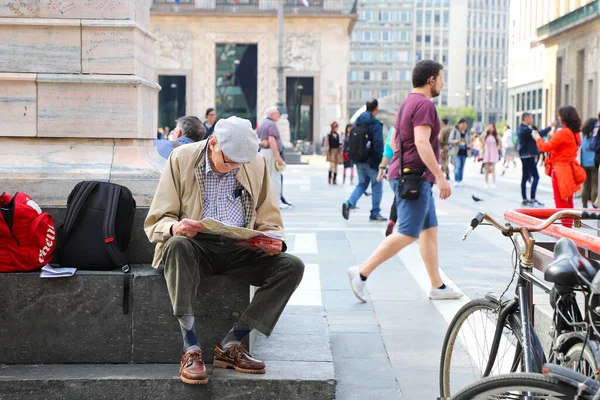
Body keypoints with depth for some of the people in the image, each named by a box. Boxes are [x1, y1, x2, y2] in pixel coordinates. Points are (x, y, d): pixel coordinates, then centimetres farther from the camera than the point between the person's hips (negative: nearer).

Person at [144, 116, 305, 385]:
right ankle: (191, 350, -34)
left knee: (292, 266, -20)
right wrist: (175, 227, -28)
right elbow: (155, 222, -4)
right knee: (176, 245, -37)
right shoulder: (182, 159, -3)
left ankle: (231, 345, -17)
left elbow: (269, 220, 12)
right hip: (196, 245, -3)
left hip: (240, 249, 3)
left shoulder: (256, 164, 6)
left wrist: (274, 241, -12)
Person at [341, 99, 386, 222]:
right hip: (371, 161, -7)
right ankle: (375, 213, 11)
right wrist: (381, 161, -14)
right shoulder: (375, 124, -15)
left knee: (362, 184, 17)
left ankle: (349, 203, -7)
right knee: (377, 186, 7)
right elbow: (378, 144, -20)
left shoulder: (358, 122, 8)